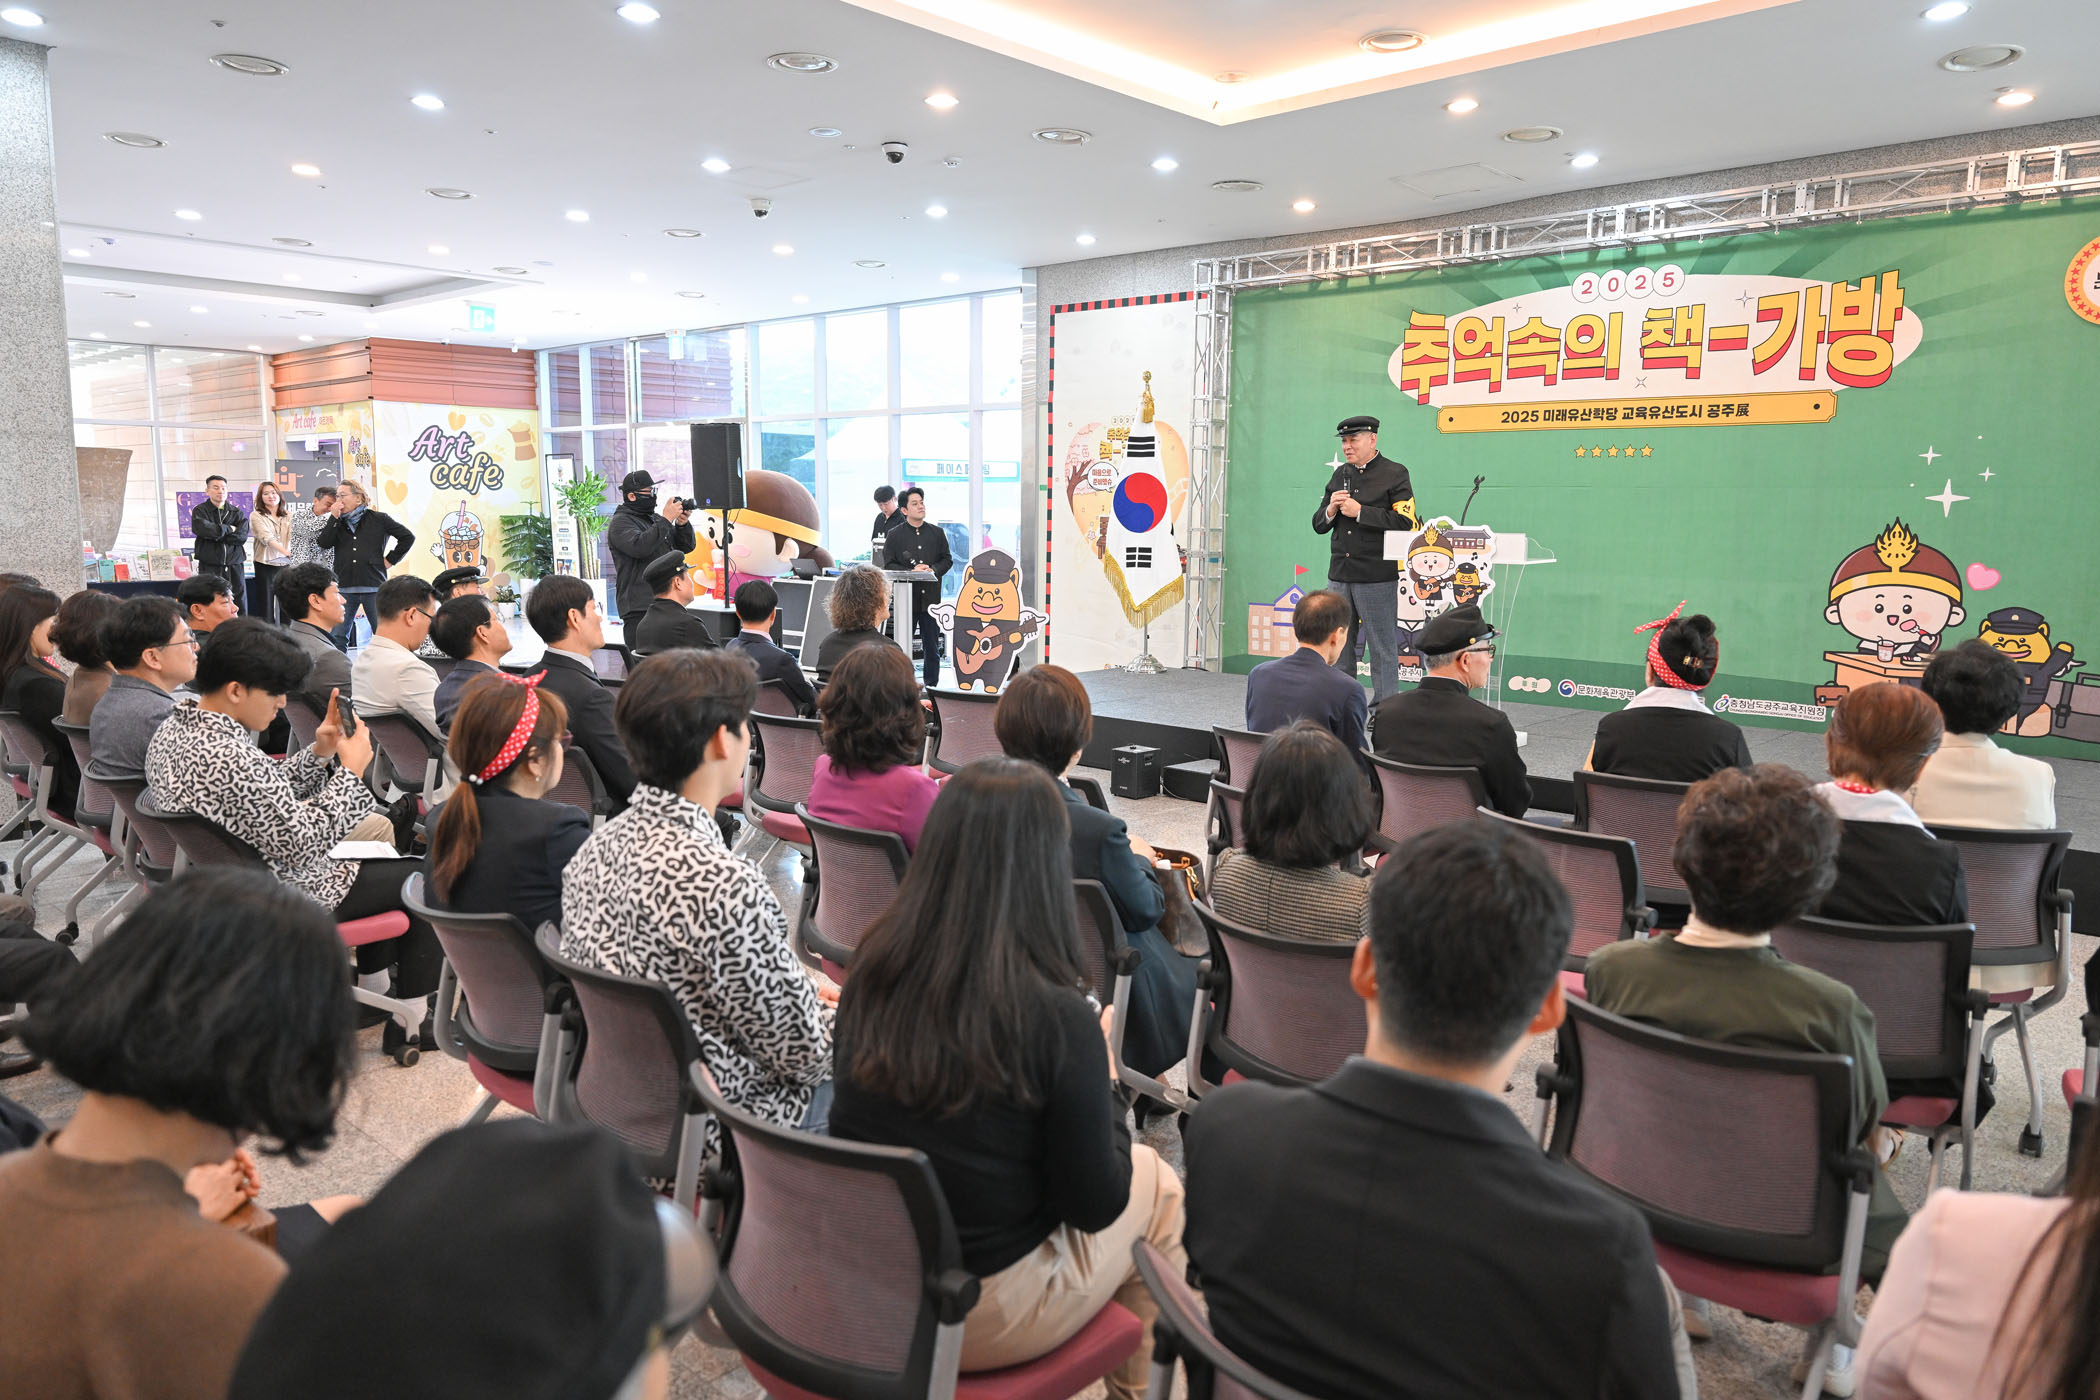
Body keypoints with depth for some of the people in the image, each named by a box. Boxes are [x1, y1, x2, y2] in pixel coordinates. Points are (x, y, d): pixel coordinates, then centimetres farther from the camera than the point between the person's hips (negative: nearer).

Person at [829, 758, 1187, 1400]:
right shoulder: (1057, 1018, -25)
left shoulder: (871, 974, -10)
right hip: (980, 1313, -5)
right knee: (1157, 1182, 20)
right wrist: (1101, 1072, 1)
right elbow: (1094, 1205, -14)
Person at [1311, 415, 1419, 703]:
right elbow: (1318, 524, 17)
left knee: (1383, 649, 0)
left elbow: (1404, 521, -15)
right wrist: (1330, 510, -5)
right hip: (1340, 574, 6)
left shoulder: (1394, 474, -3)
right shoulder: (1340, 475, 15)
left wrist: (1360, 512, -15)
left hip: (1377, 578, -6)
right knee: (1339, 648, 11)